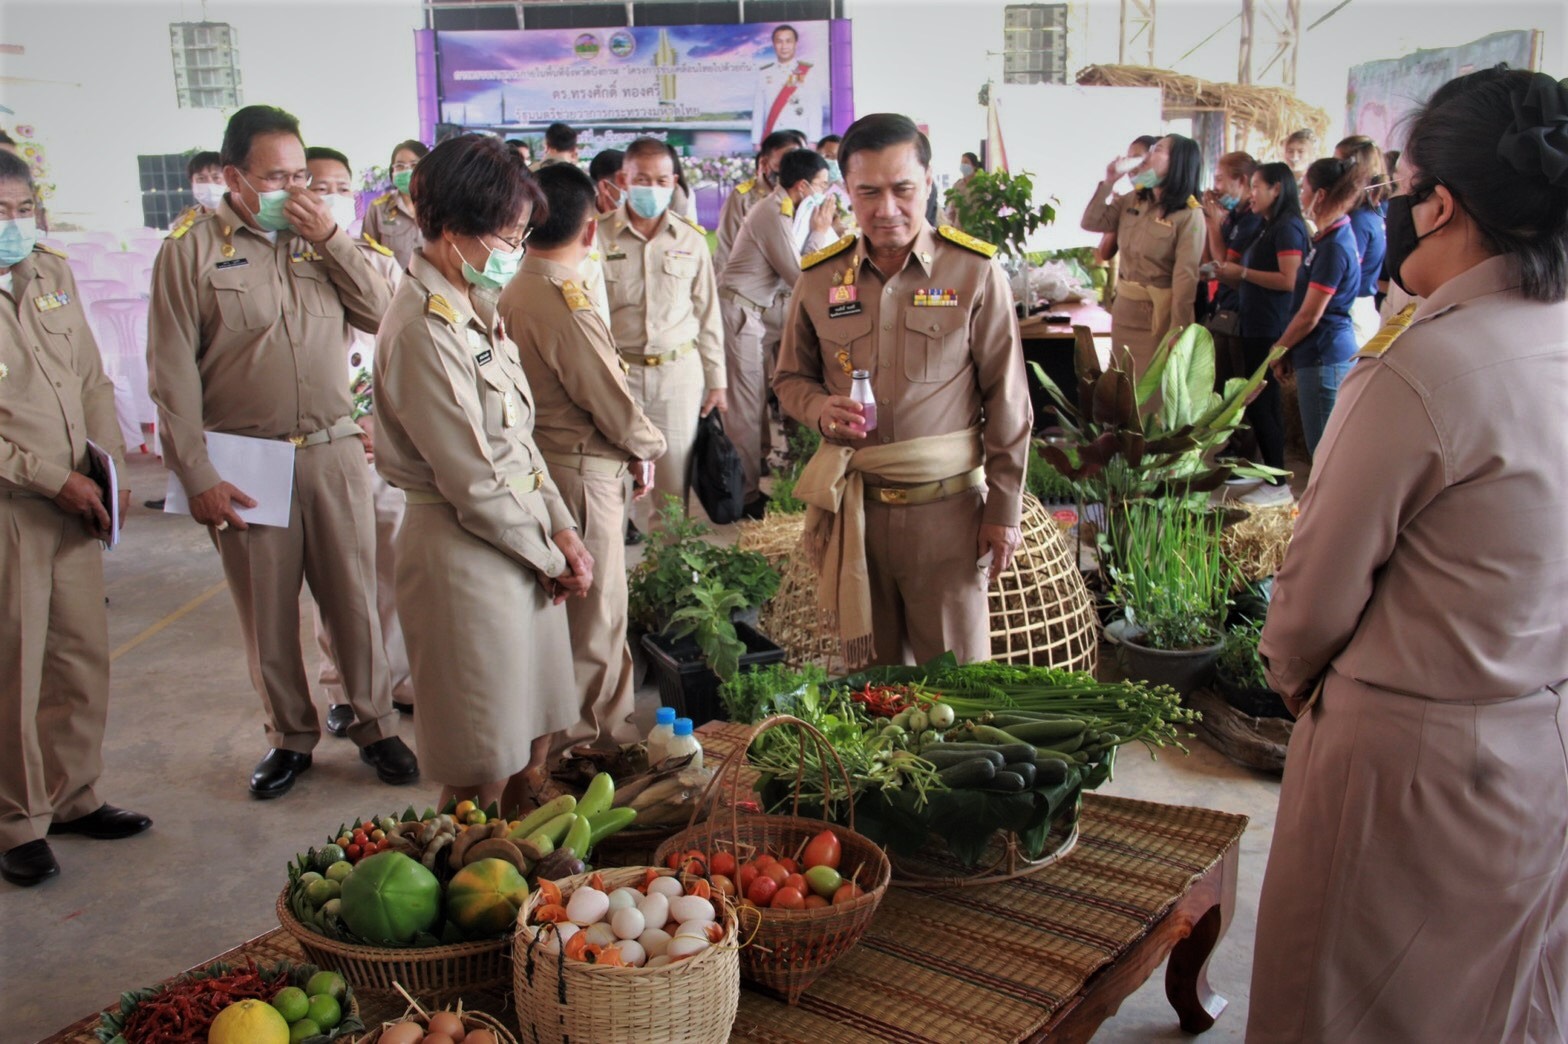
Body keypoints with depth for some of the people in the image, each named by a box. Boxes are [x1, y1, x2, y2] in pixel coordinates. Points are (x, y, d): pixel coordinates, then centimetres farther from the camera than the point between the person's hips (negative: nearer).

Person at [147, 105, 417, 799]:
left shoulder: (320, 239, 10)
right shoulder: (190, 251, -2)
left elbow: (379, 313, 0)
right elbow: (173, 373, -4)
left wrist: (331, 239, -8)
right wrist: (196, 475, -8)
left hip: (334, 449, 2)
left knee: (353, 595, 8)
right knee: (266, 609, 8)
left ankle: (374, 725, 23)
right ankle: (291, 736, 25)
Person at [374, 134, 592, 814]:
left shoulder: (475, 311, 10)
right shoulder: (424, 330, -19)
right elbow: (472, 480, -19)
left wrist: (563, 529, 3)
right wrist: (550, 555, -7)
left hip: (525, 539, 9)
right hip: (466, 549, -9)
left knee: (533, 737, 18)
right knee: (485, 772, 4)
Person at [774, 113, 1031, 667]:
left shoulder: (975, 272, -5)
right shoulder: (819, 278, 2)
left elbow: (1006, 400, -2)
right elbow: (790, 378, 14)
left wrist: (1004, 509, -1)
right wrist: (819, 407, -9)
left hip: (946, 505, -2)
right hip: (854, 503, 3)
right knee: (868, 675, 16)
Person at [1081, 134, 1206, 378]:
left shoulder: (1189, 215, -14)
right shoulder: (1132, 200, 7)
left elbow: (1185, 277, -17)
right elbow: (1091, 223, 7)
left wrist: (1177, 333, -19)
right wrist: (1108, 182, -2)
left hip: (1159, 312, -6)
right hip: (1124, 307, 7)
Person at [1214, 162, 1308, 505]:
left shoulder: (1288, 227, -11)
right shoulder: (1267, 229, 18)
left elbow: (1288, 281, -20)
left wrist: (1242, 272, -14)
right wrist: (1228, 276, 7)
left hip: (1271, 331, -10)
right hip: (1256, 327, 10)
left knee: (1259, 404, -7)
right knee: (1263, 404, 12)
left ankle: (1278, 483, -1)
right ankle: (1272, 476, 19)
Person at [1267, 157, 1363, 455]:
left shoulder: (1333, 247, -17)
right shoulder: (1329, 238, 13)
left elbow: (1309, 316, -15)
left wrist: (1279, 350, -2)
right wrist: (1287, 351, 13)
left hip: (1324, 359, -10)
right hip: (1330, 353, 10)